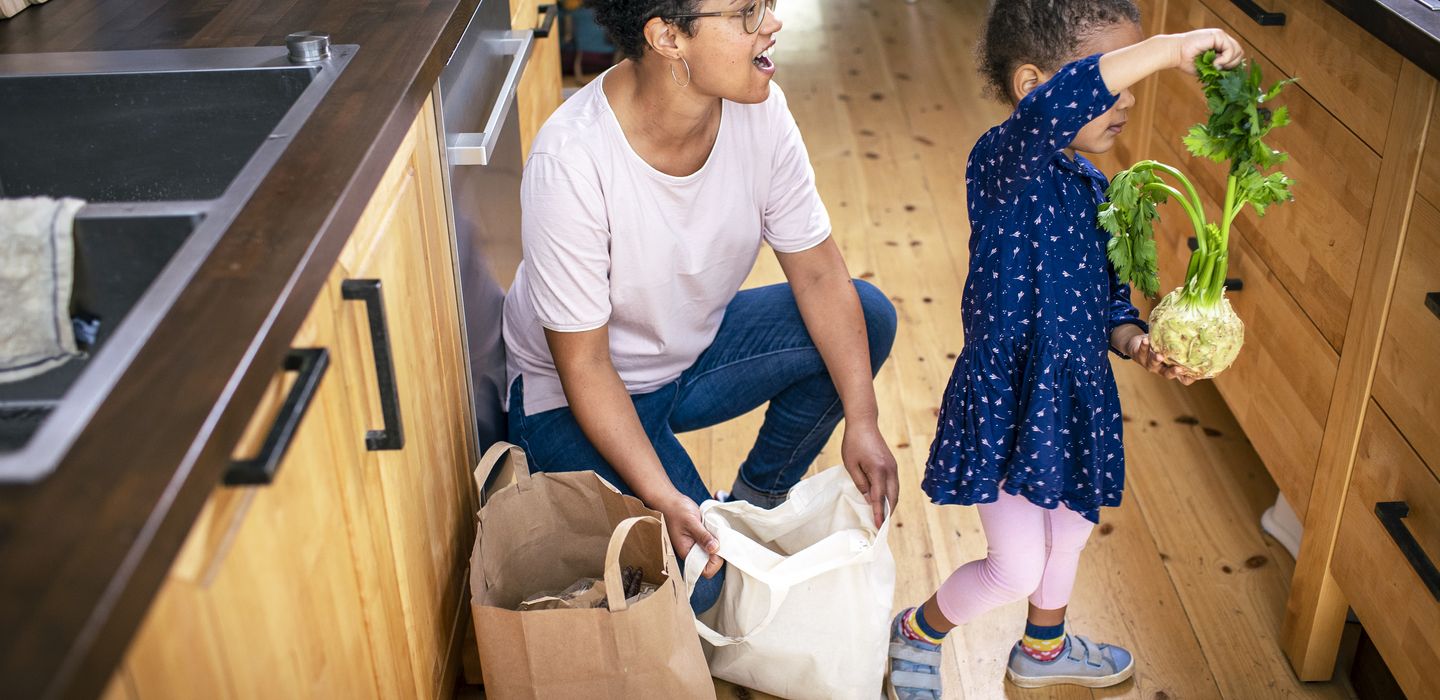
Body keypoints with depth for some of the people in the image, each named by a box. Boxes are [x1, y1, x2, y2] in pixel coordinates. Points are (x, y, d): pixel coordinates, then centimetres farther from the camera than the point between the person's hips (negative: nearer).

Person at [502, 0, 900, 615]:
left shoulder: (757, 108, -17)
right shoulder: (570, 164, -33)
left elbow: (818, 271, -10)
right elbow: (584, 363, -26)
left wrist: (862, 422, -18)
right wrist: (663, 498, -33)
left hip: (697, 346, 6)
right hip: (573, 397, -6)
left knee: (865, 316, -12)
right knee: (692, 581, -21)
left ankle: (758, 499, 8)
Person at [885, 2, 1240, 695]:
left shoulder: (1094, 188, 3)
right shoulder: (1002, 162, -23)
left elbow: (1109, 293, 12)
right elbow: (1053, 108, -46)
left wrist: (1134, 341, -9)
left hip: (1076, 396, 8)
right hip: (1006, 398, -8)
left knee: (1068, 533, 27)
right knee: (1018, 566, 0)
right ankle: (916, 633, 30)